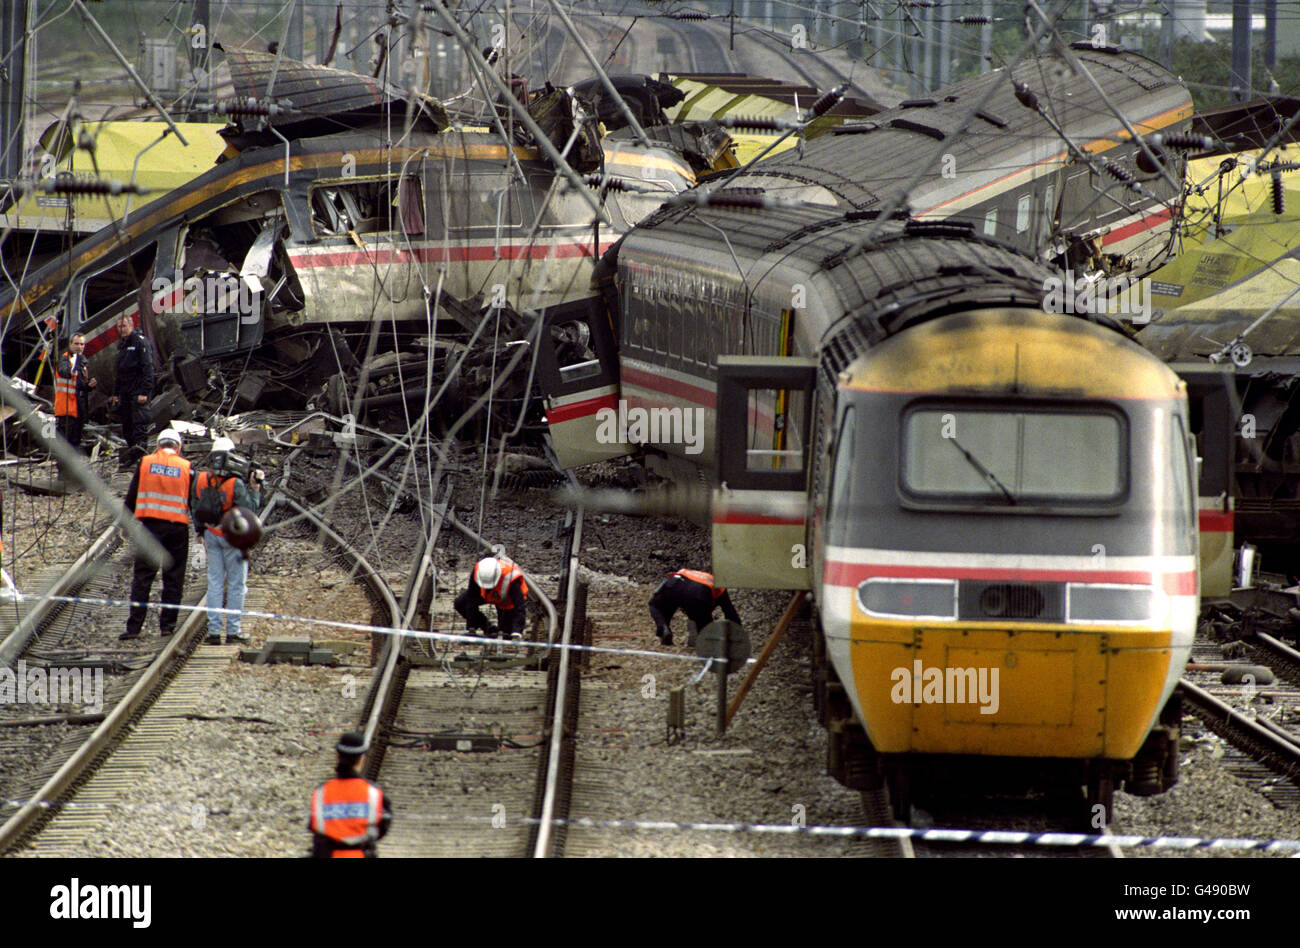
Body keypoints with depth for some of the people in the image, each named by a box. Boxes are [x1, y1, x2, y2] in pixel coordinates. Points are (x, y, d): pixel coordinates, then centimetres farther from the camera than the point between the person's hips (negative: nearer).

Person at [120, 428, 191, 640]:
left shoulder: (145, 463, 4)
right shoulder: (186, 467, 4)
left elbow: (131, 496, 6)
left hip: (150, 525, 0)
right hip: (178, 527, 0)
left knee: (142, 576, 0)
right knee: (173, 578, 8)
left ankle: (134, 626, -6)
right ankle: (167, 623, 9)